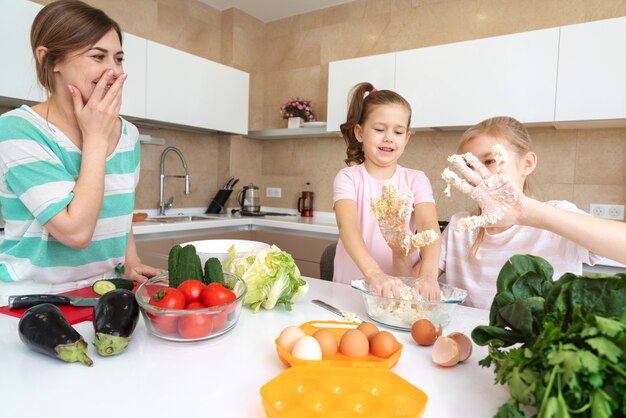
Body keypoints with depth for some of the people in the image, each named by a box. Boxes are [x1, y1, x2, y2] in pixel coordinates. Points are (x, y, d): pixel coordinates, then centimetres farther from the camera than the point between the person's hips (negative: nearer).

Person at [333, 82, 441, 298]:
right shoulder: (348, 177, -4)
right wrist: (374, 273, -37)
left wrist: (429, 273, -32)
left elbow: (429, 226, -13)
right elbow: (347, 225, -20)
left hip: (403, 290, 2)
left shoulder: (416, 180, 2)